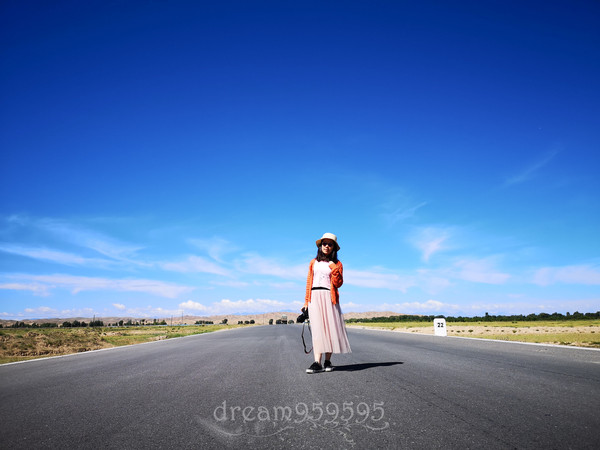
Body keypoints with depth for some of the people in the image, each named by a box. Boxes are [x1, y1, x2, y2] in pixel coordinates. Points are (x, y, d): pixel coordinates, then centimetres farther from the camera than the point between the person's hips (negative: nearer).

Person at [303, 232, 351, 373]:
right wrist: (306, 301, 10)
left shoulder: (337, 264, 10)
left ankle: (327, 361, 6)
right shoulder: (313, 262, 16)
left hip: (328, 297, -1)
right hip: (314, 297, 1)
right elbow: (309, 282, 15)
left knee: (329, 327, -3)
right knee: (317, 328, -7)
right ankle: (317, 363, -14)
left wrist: (334, 269, -11)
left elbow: (338, 283, 2)